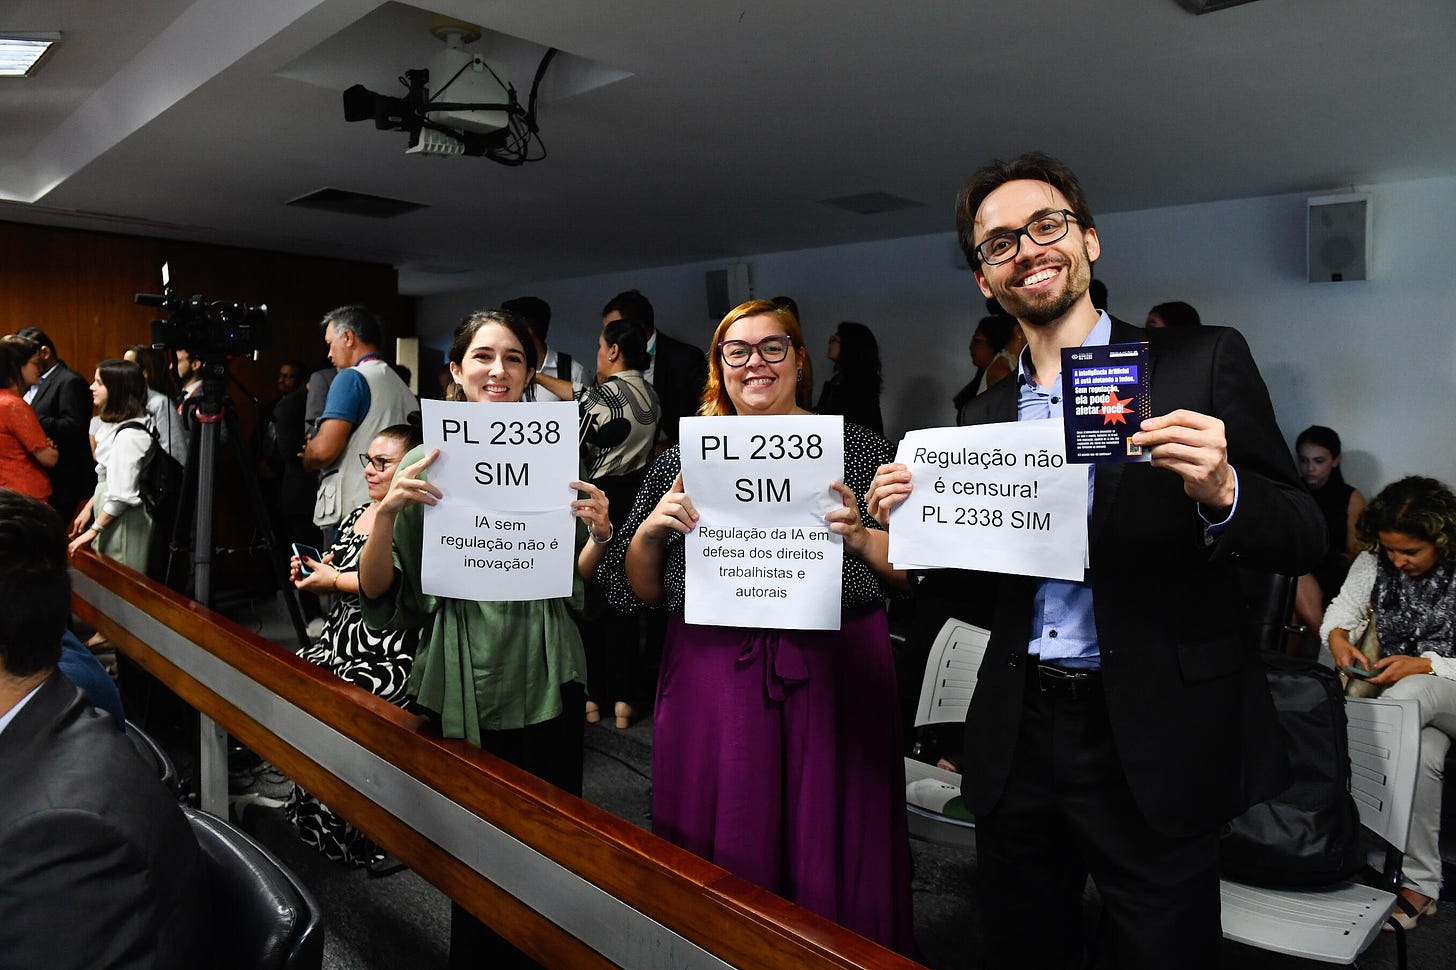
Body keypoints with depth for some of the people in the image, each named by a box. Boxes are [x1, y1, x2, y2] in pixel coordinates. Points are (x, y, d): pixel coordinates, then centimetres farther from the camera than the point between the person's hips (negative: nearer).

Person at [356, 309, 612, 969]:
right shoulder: (427, 462, 1)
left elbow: (574, 579, 9)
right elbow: (378, 593, -2)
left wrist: (599, 534, -11)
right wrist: (386, 512, -18)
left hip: (547, 675, 1)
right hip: (463, 678, -1)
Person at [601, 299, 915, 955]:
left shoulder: (855, 447, 3)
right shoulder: (684, 460, 7)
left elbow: (915, 571, 1)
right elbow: (635, 592, 7)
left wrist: (861, 539, -17)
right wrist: (650, 531, -11)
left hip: (833, 677, -1)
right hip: (713, 684, 1)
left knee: (831, 864, 8)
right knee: (719, 863, 9)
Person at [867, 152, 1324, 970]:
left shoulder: (1204, 363, -3)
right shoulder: (988, 415, 8)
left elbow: (1304, 541, -4)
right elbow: (985, 599, 11)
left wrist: (1220, 492, -25)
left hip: (1153, 747, -4)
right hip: (1017, 742, 4)